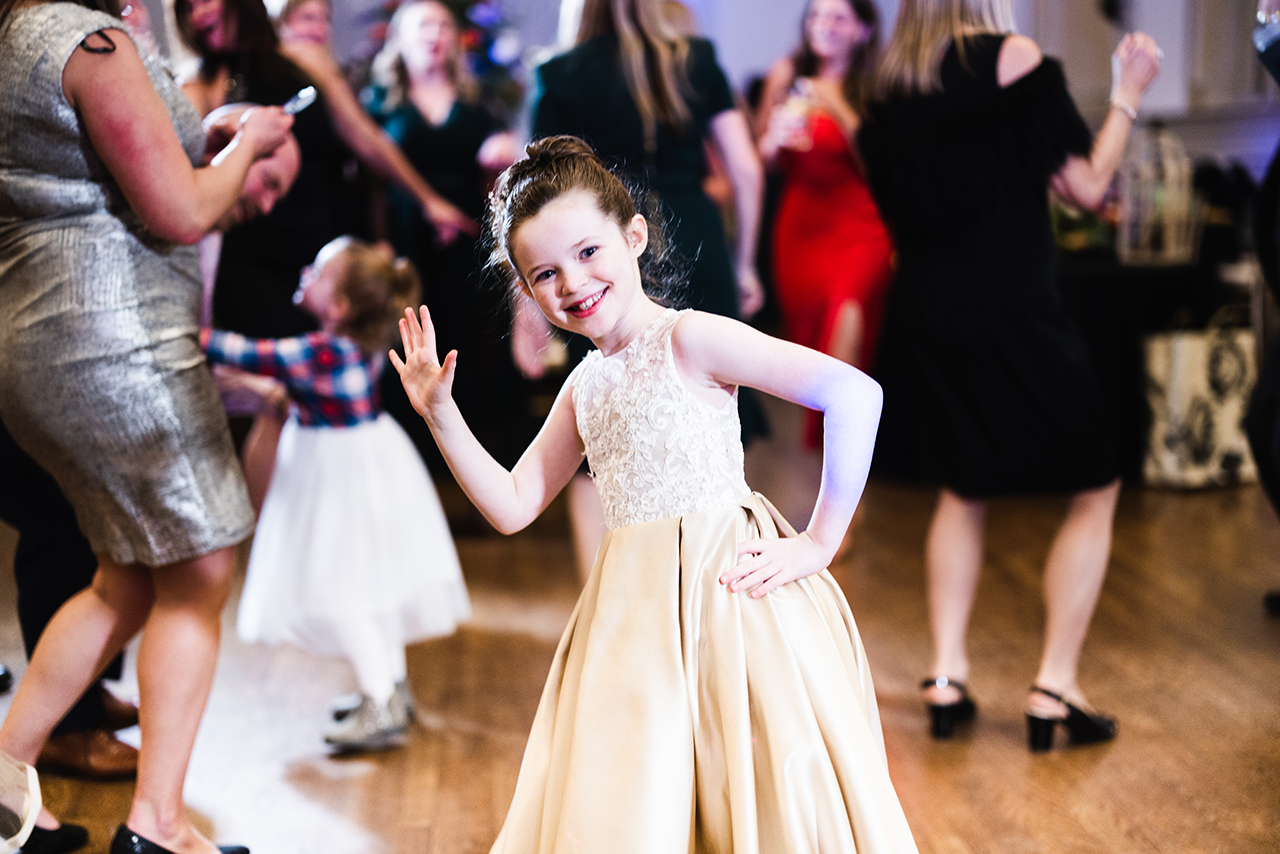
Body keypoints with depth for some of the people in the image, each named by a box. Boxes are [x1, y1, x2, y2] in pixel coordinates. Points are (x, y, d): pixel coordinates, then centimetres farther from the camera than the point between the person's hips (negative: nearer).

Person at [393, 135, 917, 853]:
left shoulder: (688, 338, -9)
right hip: (635, 617, 7)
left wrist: (820, 543, -14)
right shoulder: (585, 386, 13)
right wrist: (440, 415, 8)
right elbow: (513, 507, 17)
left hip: (728, 591, -7)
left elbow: (856, 392, -17)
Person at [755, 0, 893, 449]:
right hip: (800, 224, 4)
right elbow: (759, 156, 13)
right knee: (805, 339, 4)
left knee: (847, 314, -26)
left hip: (860, 229, -4)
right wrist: (774, 142, -9)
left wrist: (838, 109, -16)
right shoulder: (787, 75, 7)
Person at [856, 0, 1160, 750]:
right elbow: (1088, 185, -7)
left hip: (925, 314, 6)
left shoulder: (890, 82, 7)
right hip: (1012, 310, -5)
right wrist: (1129, 97, 4)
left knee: (964, 488, 23)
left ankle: (947, 679, 15)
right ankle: (1056, 688, 5)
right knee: (1095, 491, 10)